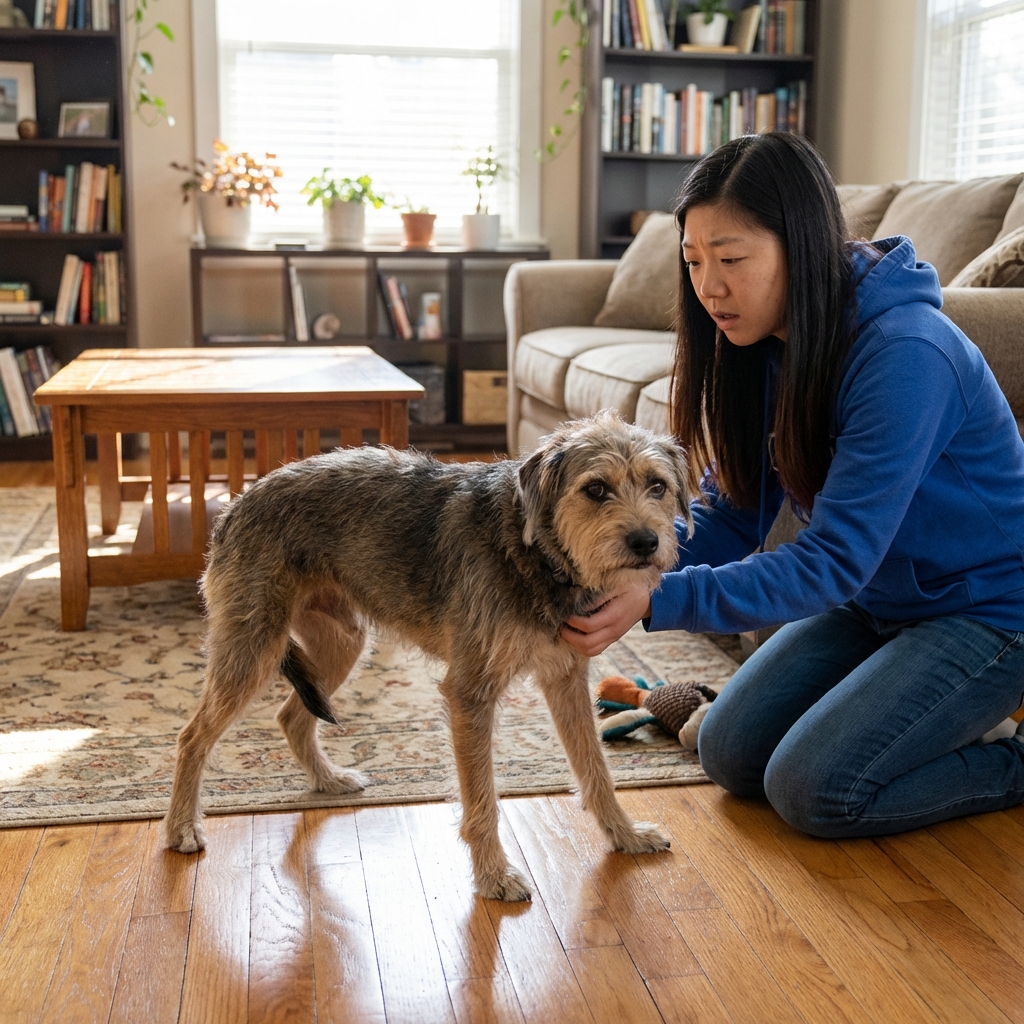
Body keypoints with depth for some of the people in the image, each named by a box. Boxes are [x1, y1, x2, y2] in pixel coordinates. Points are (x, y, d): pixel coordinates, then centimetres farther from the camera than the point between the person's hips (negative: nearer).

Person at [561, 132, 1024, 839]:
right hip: (876, 600, 8)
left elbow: (832, 561, -32)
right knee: (732, 756, 3)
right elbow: (731, 516, -6)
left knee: (812, 789, -16)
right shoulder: (766, 347, -6)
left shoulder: (906, 355, -31)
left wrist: (657, 602, -40)